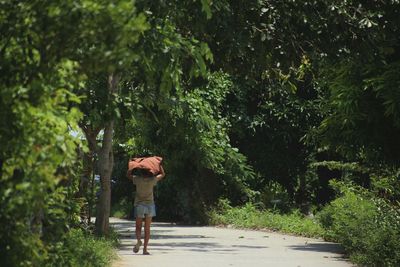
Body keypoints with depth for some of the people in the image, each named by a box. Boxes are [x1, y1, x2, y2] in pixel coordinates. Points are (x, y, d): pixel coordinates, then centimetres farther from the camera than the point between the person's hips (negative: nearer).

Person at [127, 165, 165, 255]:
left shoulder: (137, 179, -7)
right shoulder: (152, 180, -6)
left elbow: (128, 175, 12)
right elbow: (162, 174, 10)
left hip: (139, 205, -1)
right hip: (149, 205, 1)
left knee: (138, 227, 8)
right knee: (147, 228, 4)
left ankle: (138, 240, -21)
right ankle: (145, 248, 0)